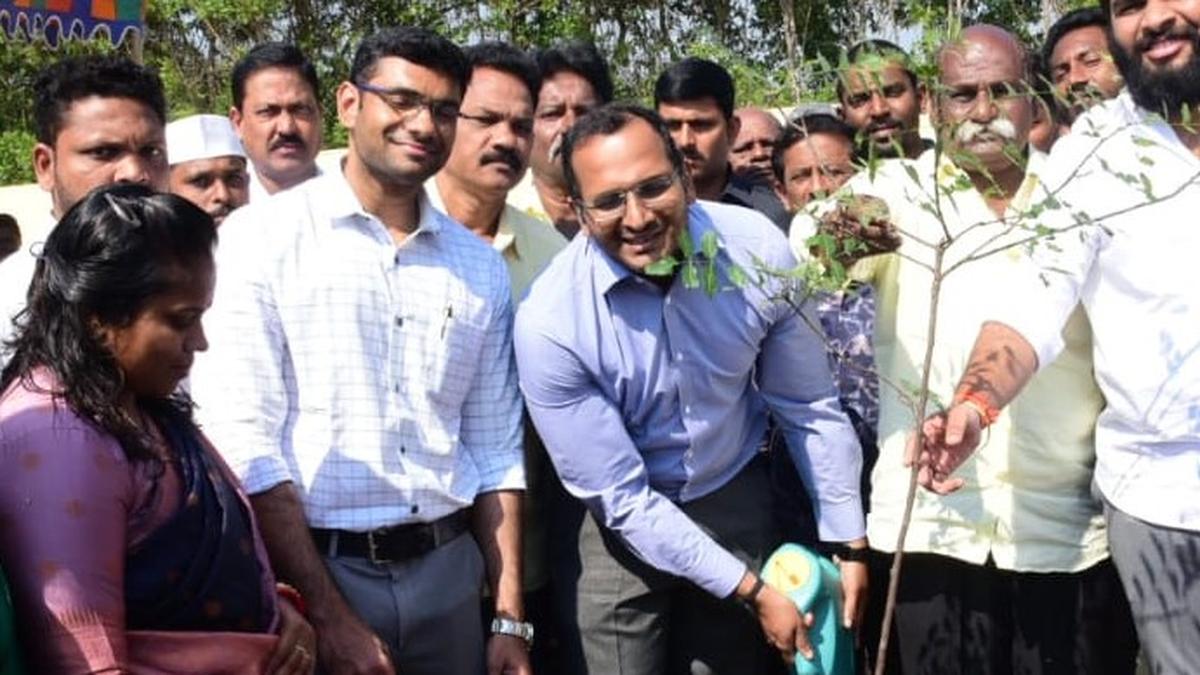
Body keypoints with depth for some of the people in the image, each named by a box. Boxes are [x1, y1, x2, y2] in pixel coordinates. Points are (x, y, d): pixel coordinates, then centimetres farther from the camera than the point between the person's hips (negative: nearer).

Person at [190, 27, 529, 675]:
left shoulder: (480, 267, 7)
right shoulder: (262, 236, -7)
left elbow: (495, 452, 9)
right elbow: (244, 443, -12)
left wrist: (510, 621, 3)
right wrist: (331, 616, -14)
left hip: (450, 571, 4)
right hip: (315, 572, -4)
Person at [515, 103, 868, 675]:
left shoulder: (757, 249, -18)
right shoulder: (550, 322, -25)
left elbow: (808, 408, -5)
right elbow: (620, 498, -18)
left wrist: (848, 543, 0)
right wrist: (751, 589, -16)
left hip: (737, 499, 2)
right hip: (626, 525, -2)